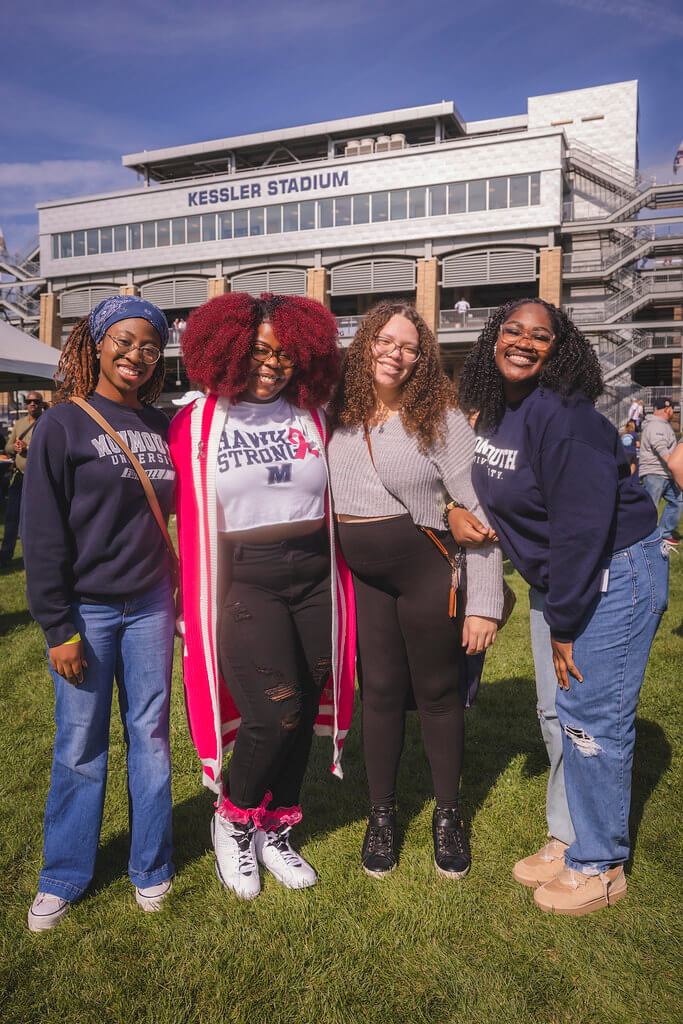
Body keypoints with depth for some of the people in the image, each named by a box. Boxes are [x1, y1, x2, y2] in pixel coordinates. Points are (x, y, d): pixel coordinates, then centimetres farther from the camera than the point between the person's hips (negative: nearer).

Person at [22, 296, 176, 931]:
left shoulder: (160, 427, 8)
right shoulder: (64, 423, -5)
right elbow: (43, 534, -7)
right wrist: (58, 628, -10)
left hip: (150, 605, 4)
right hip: (86, 609, -3)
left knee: (150, 734, 10)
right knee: (80, 743, 6)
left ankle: (150, 867, 28)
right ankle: (63, 878, 27)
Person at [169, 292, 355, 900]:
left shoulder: (312, 415, 8)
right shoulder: (197, 423, 0)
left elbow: (337, 500, 14)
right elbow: (185, 516, 3)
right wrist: (192, 601, 3)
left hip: (315, 577, 4)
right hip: (245, 581, -4)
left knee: (302, 713, 9)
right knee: (276, 713, -13)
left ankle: (274, 832, 32)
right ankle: (231, 819, 17)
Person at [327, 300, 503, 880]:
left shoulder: (442, 417, -7)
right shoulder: (339, 415, 5)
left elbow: (480, 509, -10)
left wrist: (485, 602, -14)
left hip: (427, 570, -3)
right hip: (360, 575, 3)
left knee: (438, 692, 8)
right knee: (380, 692, 10)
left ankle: (448, 816, 28)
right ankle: (382, 815, 27)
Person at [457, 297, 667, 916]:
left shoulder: (562, 414, -22)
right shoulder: (495, 414, 5)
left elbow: (583, 524, -25)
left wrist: (564, 624, -19)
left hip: (614, 574, -9)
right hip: (555, 580, 9)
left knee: (592, 717, -2)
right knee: (557, 712, 15)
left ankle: (599, 866, 18)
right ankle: (567, 840, 33)